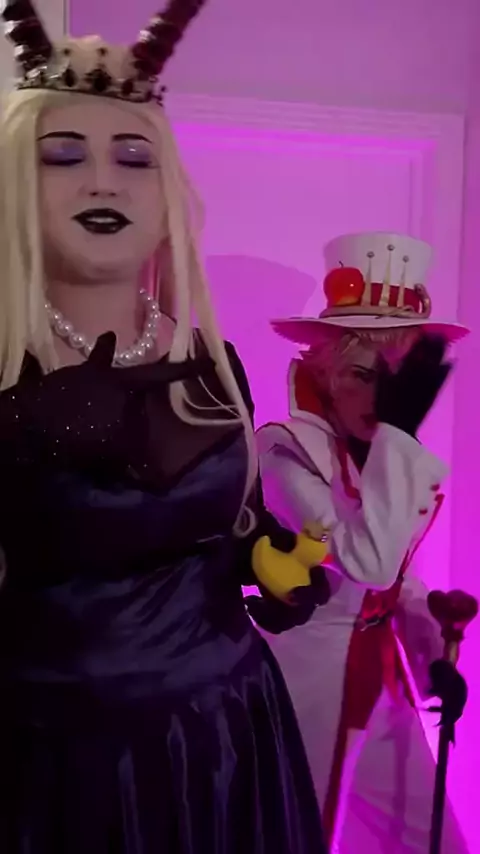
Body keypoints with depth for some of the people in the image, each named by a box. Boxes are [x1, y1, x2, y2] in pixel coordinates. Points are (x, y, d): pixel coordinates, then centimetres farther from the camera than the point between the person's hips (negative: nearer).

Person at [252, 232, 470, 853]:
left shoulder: (402, 455, 0)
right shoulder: (284, 450, -21)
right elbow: (368, 563, -32)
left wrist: (432, 652, 4)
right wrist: (395, 432, -31)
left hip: (385, 671, 7)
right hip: (310, 674, -7)